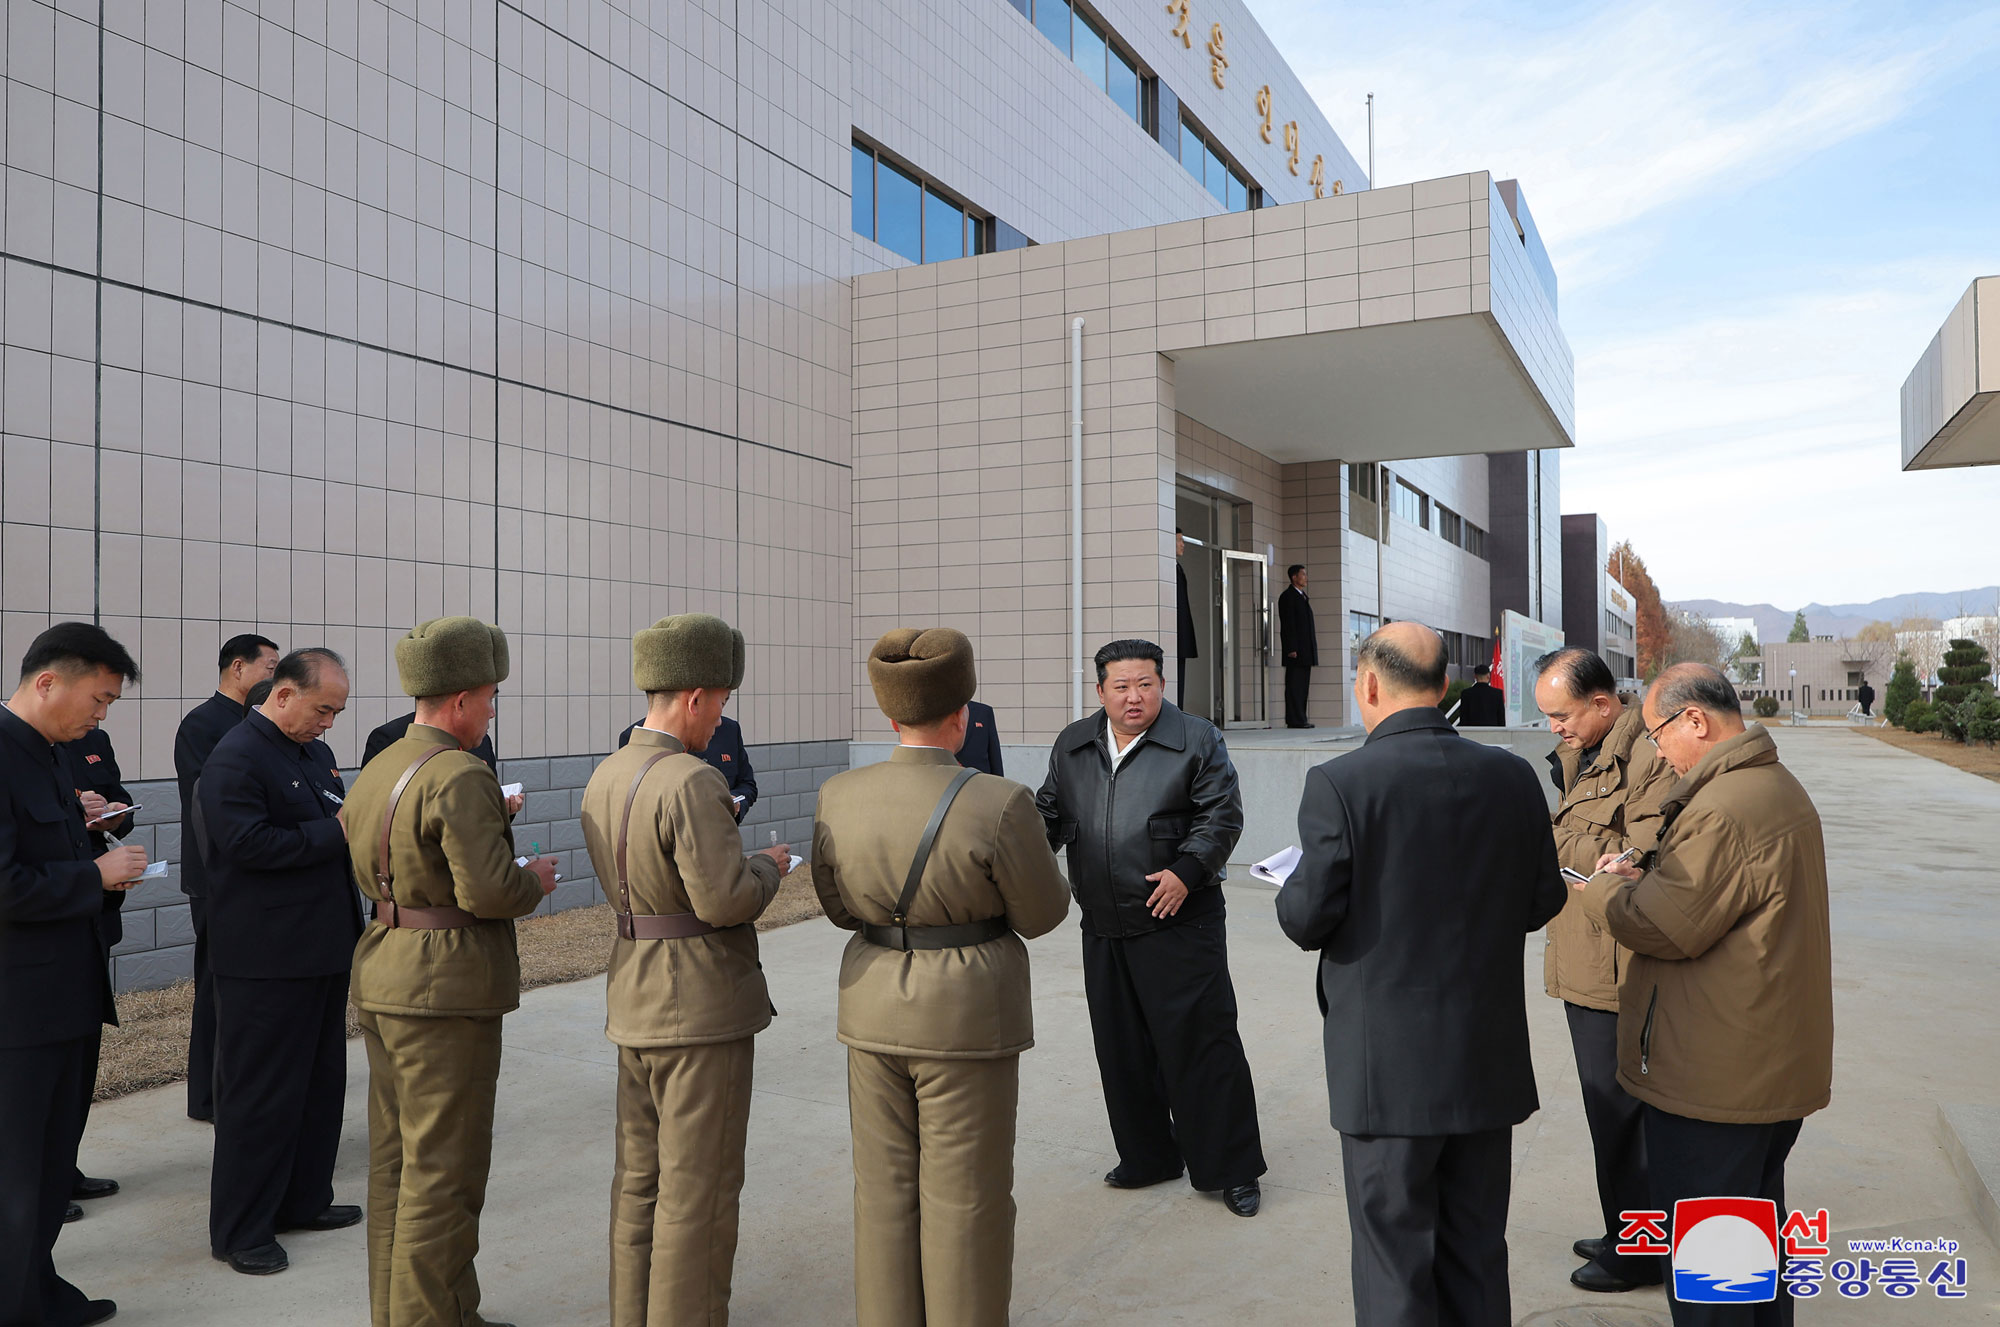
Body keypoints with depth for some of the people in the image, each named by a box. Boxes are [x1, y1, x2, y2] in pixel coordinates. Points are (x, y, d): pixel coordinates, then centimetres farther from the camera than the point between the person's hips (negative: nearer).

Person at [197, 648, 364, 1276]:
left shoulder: (317, 752, 13)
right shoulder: (236, 759, -15)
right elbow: (249, 844, -23)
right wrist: (336, 831, -21)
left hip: (322, 950, 9)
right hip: (266, 960, -9)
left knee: (321, 1082, 18)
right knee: (261, 1094, 1)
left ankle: (303, 1200, 32)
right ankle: (240, 1231, 14)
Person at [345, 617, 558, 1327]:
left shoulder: (375, 771, 10)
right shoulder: (461, 776, -19)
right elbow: (487, 888, -26)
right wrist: (535, 881, -5)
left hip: (381, 980, 10)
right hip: (445, 988, -10)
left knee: (395, 1159, 19)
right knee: (442, 1169, 2)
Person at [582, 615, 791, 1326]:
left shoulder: (604, 778, 6)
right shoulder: (693, 782, -22)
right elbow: (726, 899, -25)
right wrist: (767, 865, -5)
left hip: (635, 997, 9)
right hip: (701, 1005, -9)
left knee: (640, 1178, 19)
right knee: (698, 1188, 4)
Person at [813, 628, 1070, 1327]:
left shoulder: (839, 797, -5)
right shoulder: (996, 805, -19)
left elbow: (842, 906, 7)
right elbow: (1041, 913, -8)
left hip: (875, 1009, 5)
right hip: (969, 1020, -4)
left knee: (887, 1190, 16)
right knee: (965, 1198, 8)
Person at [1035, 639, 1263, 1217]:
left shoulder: (1196, 740, -5)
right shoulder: (1071, 746, 9)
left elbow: (1223, 816, -7)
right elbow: (1050, 812, 16)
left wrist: (1187, 871, -18)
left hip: (1179, 924, -5)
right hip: (1104, 929, 5)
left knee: (1200, 1041, -1)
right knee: (1122, 1049, 13)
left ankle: (1229, 1168, 13)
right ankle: (1146, 1157, 30)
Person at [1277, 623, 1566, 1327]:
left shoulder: (1339, 783, -17)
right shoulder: (1513, 776, -2)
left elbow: (1308, 920, -15)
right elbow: (1542, 900, 5)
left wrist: (1292, 891, 6)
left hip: (1389, 1065, -5)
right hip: (1490, 1061, 5)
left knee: (1396, 1265, 11)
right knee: (1479, 1255, 20)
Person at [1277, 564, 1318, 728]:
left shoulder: (1302, 597, 21)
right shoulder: (1287, 596, -7)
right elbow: (1287, 625, -14)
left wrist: (1311, 650, 19)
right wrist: (1291, 649, -20)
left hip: (1305, 651, 9)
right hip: (1296, 651, -9)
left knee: (1303, 685, 8)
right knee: (1294, 685, -8)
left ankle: (1300, 719, 11)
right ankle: (1294, 720, -9)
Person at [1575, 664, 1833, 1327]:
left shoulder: (1721, 810, -24)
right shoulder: (1782, 788, 11)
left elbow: (1668, 927, -23)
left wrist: (1608, 887, -6)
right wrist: (1645, 879, 4)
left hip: (1715, 1077, -10)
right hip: (1780, 1068, 10)